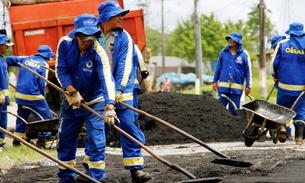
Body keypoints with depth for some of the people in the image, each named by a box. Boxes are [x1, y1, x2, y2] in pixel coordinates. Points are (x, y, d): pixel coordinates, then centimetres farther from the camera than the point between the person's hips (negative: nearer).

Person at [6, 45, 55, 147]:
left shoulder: (26, 59, 11)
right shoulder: (44, 64, -6)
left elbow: (9, 60, 12)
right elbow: (42, 83, -11)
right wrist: (42, 95, 6)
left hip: (20, 94, 6)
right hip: (34, 96, -6)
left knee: (21, 118, 20)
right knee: (47, 118, 2)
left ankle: (17, 140, 22)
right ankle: (43, 139, -5)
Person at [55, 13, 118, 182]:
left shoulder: (98, 53, -27)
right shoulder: (65, 43, -17)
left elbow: (107, 80, -37)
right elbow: (61, 70, -12)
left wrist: (110, 107, -49)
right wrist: (72, 92, -23)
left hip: (94, 103, -4)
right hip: (70, 102, 4)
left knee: (96, 143, -12)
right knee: (65, 142, 12)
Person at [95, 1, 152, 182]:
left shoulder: (124, 37, -4)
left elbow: (125, 65, -12)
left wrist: (119, 90, -21)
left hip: (121, 92, -2)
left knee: (129, 127, -8)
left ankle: (136, 168, -7)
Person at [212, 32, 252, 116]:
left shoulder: (244, 54, 0)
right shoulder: (223, 52, 5)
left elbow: (248, 71, 3)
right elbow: (218, 67, 12)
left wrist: (248, 86, -1)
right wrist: (215, 81, 9)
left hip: (236, 88, -2)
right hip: (223, 87, 2)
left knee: (234, 109, 2)